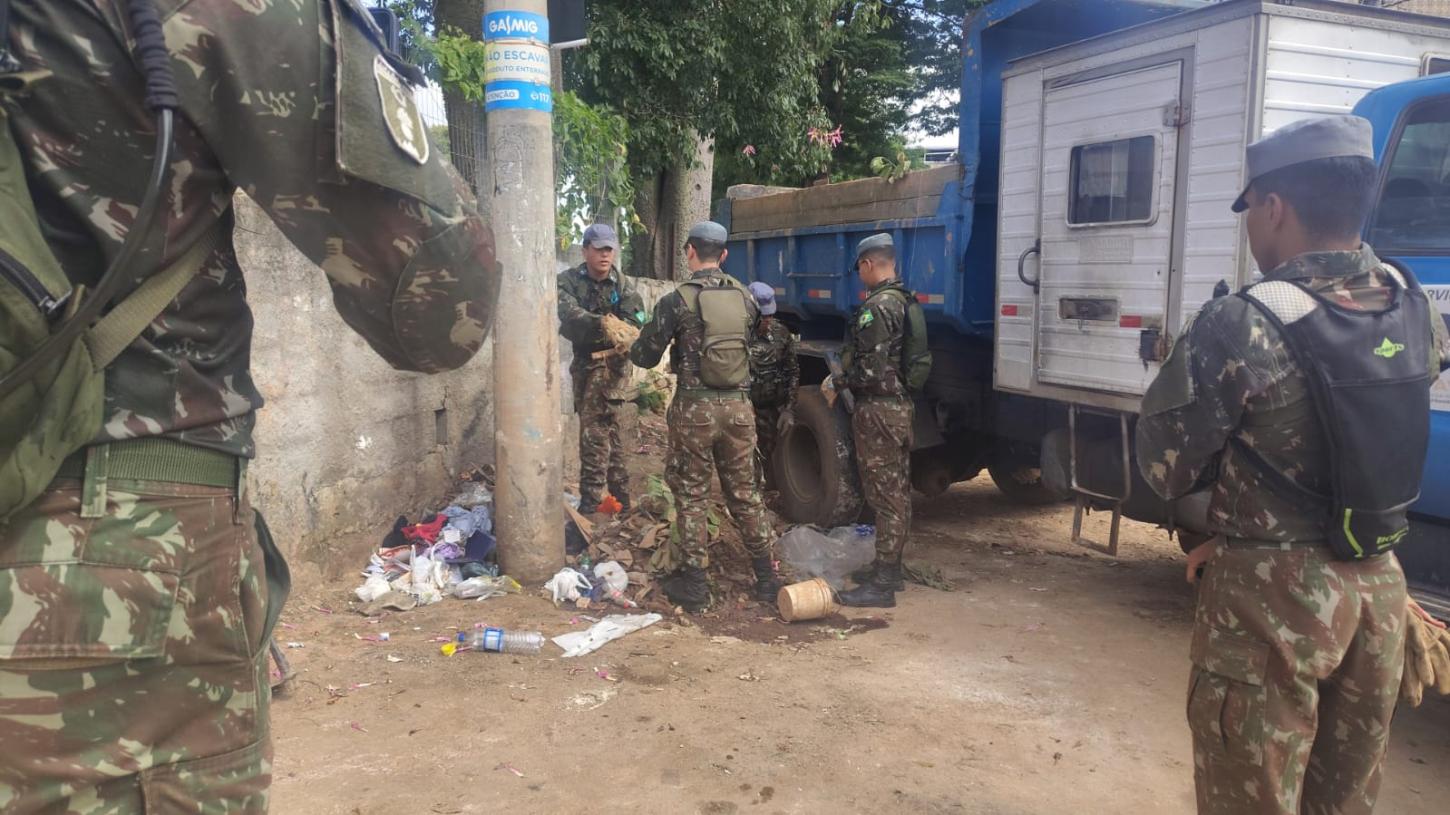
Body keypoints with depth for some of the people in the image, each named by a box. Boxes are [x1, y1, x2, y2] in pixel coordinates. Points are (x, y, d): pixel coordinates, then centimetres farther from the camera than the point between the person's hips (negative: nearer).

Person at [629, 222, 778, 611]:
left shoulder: (677, 300, -9)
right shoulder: (744, 296, 4)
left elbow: (646, 358, -5)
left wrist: (642, 338, 17)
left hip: (695, 407, -4)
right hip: (738, 406, 4)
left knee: (692, 494, 9)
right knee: (745, 492, 15)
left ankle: (694, 583, 14)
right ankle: (767, 577, 21)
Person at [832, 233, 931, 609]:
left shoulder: (877, 307, -18)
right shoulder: (909, 302, 12)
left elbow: (870, 371, -24)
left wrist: (837, 382, -6)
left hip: (878, 410, -10)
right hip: (903, 406, 10)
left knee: (885, 497, -6)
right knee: (898, 493, 15)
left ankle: (881, 585, -1)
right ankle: (891, 570, 27)